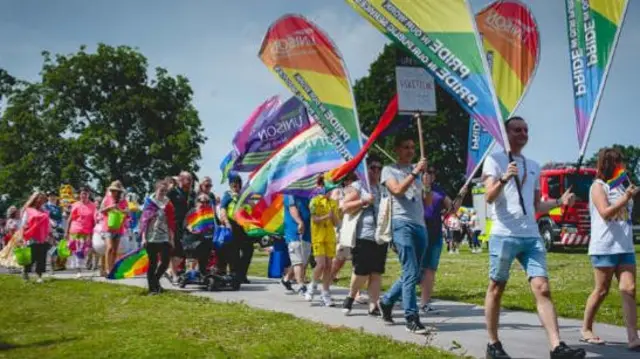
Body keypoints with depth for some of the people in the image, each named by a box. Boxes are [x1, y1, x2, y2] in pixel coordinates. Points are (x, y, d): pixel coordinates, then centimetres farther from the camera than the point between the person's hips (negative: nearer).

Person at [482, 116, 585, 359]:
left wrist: (559, 201, 5)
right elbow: (489, 197, -10)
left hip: (532, 237, 5)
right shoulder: (494, 160, 2)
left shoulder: (533, 166, 20)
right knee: (496, 289, 4)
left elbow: (536, 206, 22)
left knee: (542, 288, -6)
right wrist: (503, 179, -28)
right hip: (504, 236, -5)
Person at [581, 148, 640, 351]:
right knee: (602, 290, 1)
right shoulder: (598, 186, -2)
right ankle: (586, 330, 17)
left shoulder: (620, 187, 17)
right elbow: (605, 213, -15)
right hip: (604, 247, -6)